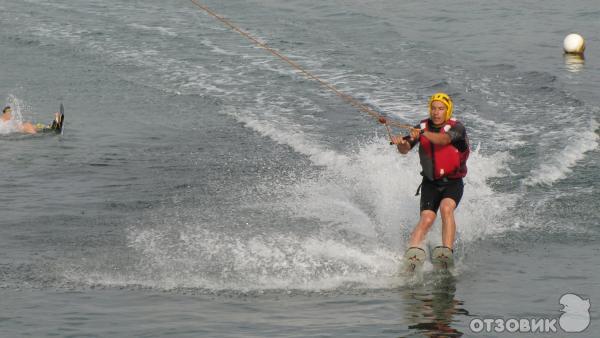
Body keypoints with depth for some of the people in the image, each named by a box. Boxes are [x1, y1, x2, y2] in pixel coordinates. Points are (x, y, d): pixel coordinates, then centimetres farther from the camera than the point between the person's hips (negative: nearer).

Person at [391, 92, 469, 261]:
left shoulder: (456, 128, -11)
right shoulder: (423, 126, 3)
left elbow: (443, 139, -33)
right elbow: (405, 149, -6)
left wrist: (423, 134, -50)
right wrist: (400, 143, -30)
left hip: (453, 183, -3)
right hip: (430, 183, 3)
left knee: (446, 208, -31)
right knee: (426, 219, -18)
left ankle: (447, 252, -36)